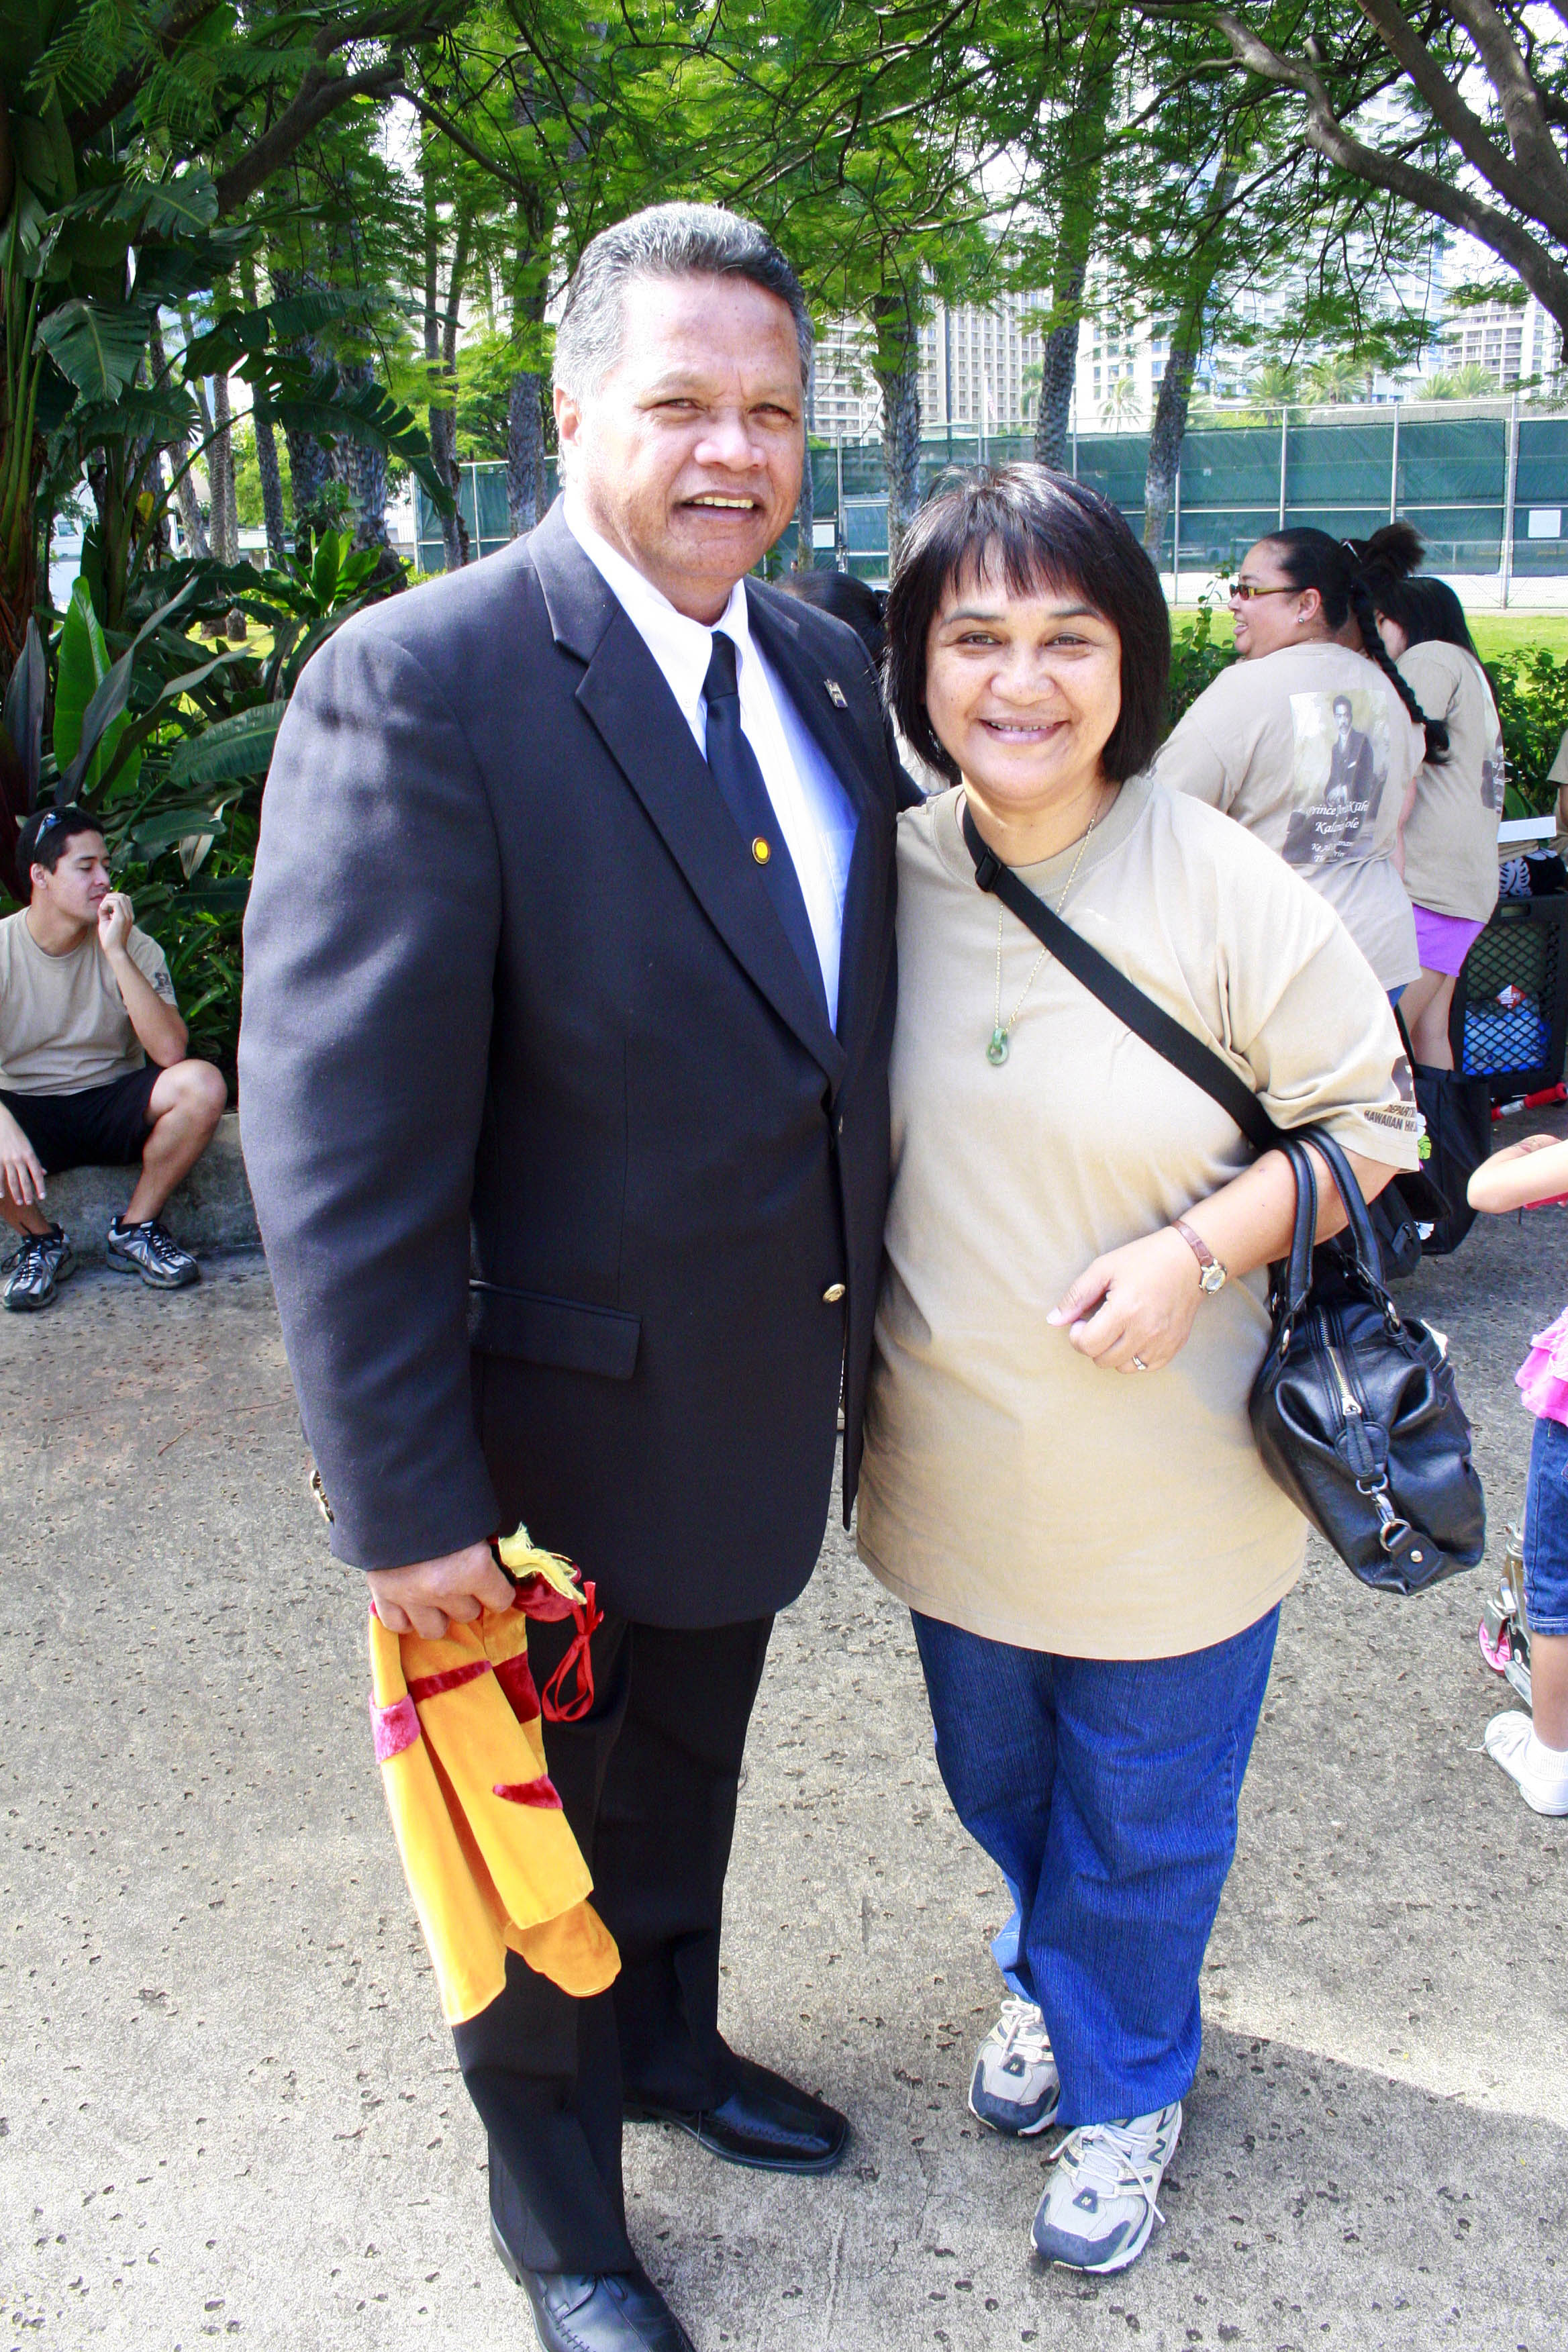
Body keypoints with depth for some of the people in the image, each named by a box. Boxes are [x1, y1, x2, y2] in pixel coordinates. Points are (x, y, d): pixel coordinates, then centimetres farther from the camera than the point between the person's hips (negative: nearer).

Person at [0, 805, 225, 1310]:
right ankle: (41, 1241, -1)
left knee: (203, 1084, -28)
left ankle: (135, 1230, -6)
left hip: (112, 1104, 1)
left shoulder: (134, 947, -7)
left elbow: (170, 1051, -23)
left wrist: (117, 955, -27)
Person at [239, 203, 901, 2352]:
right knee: (558, 1828, 18)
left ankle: (667, 2039, 56)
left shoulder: (828, 668, 1)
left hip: (768, 1404, 6)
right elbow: (339, 1133, -24)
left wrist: (863, 1326, 11)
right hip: (571, 1439, -6)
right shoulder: (422, 683, -22)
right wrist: (403, 1500, -22)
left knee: (688, 1775, 28)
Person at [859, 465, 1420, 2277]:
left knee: (1144, 1823, 17)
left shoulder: (1229, 892, -18)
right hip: (955, 1465, 4)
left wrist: (1200, 1249, -23)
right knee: (998, 1784, 26)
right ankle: (1046, 1978, 58)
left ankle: (1125, 2085, 46)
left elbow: (1367, 1118, -8)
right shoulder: (888, 875, -8)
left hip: (1167, 1489, -3)